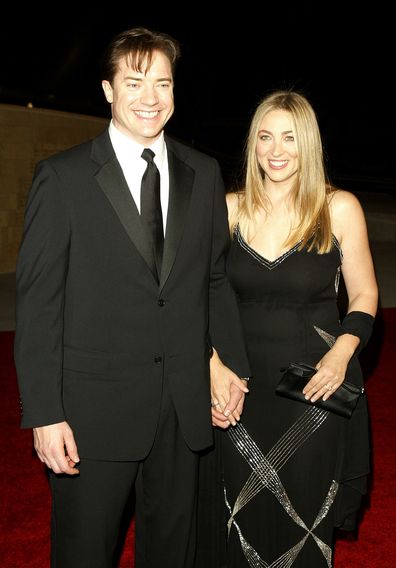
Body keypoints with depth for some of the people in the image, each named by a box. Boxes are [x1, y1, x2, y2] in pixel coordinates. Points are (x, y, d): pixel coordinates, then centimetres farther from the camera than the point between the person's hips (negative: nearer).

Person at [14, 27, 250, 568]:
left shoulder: (204, 173, 7)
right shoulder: (62, 177, -6)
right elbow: (37, 303, -8)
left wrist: (236, 367, 9)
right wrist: (44, 415, -12)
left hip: (185, 403, 4)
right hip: (94, 408, -3)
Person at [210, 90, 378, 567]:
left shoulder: (339, 209, -4)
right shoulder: (231, 208, 1)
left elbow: (363, 295, 2)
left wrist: (342, 352, -16)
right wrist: (214, 368, -7)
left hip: (316, 387, -2)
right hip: (242, 387, 2)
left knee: (306, 518, 12)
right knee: (244, 521, 13)